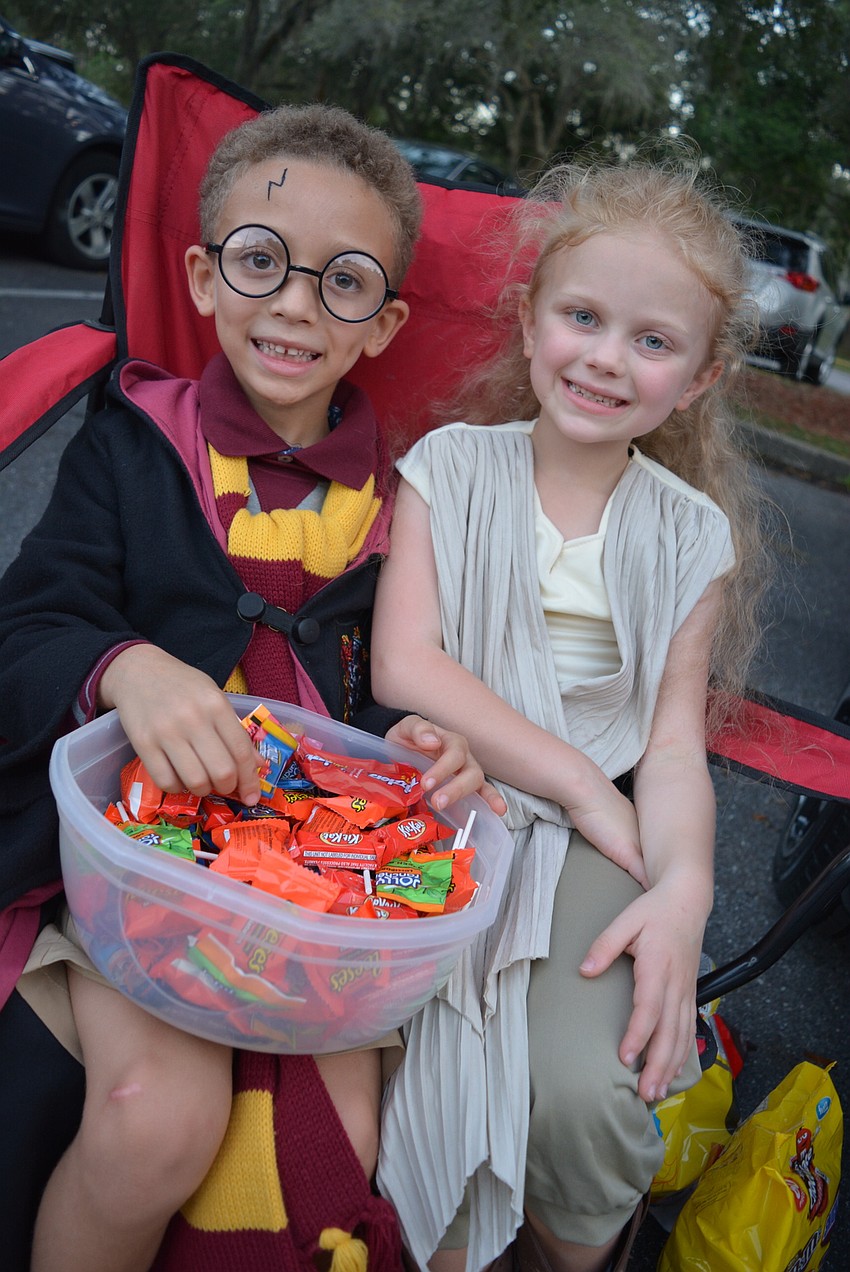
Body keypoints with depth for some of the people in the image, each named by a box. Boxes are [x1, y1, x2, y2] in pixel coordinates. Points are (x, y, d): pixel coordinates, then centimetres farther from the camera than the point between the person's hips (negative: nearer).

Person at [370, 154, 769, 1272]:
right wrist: (577, 782, -12)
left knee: (583, 1096, -21)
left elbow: (675, 740, 3)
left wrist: (685, 889, -16)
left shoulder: (691, 534, 7)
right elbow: (403, 666, -8)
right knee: (442, 1084, -23)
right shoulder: (450, 465, 2)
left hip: (595, 827, 1)